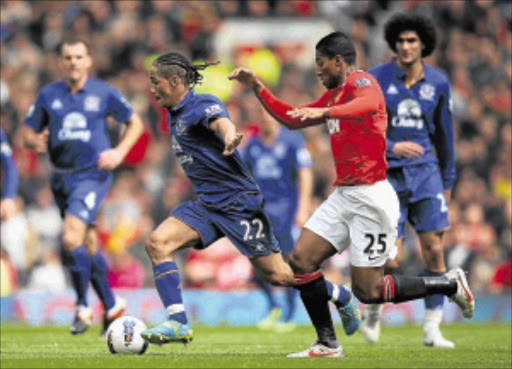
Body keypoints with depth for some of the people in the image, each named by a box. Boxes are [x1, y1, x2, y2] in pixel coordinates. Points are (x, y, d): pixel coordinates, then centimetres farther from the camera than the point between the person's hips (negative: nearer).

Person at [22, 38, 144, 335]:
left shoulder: (104, 93, -1)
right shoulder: (48, 95, 7)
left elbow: (135, 123, 9)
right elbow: (29, 130, 13)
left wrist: (120, 152, -6)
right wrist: (35, 141, -11)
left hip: (93, 175, -4)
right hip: (62, 178, 4)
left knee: (71, 238, -21)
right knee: (89, 246, 10)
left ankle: (83, 307, -7)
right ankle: (111, 305, 26)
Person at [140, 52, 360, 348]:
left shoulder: (203, 105, -16)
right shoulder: (176, 113, 11)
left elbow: (220, 121, -40)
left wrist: (229, 137, -62)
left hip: (238, 201, -9)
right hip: (207, 204, 9)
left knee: (277, 274, -2)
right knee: (157, 243, -11)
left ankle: (343, 298, 20)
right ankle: (178, 323, -14)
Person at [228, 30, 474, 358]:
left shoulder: (361, 82, -12)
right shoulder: (334, 94, 17)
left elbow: (370, 103, -37)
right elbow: (293, 119, 27)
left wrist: (325, 112, -53)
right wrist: (257, 87, 18)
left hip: (371, 197, -9)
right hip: (343, 196, 9)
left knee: (367, 291, -8)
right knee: (301, 260, -3)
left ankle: (450, 285, 9)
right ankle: (328, 344, 5)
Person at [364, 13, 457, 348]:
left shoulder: (438, 82, 5)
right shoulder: (376, 80, -5)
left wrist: (448, 181, 18)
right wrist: (391, 147, -18)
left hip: (425, 171, 3)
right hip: (387, 174, -3)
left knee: (434, 251, -6)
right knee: (391, 258, -8)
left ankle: (432, 329, 1)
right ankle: (373, 307, 22)